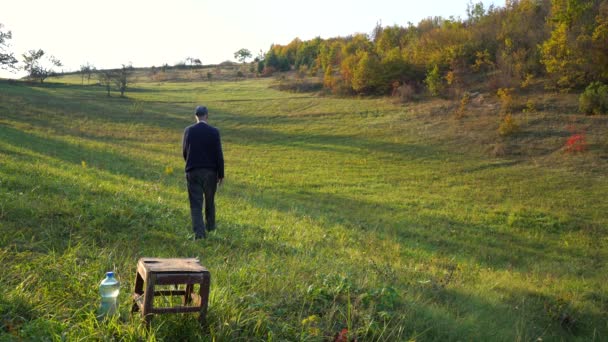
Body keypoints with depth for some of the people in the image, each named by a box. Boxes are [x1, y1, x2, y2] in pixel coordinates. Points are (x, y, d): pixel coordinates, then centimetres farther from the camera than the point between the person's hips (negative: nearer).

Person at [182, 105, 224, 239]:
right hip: (210, 171, 0)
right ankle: (210, 227, 32)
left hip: (193, 172, 0)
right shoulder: (214, 131, -8)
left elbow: (184, 151, 7)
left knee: (196, 203, 1)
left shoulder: (188, 131, -3)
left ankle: (199, 232, -9)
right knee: (210, 201, 18)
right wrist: (221, 174, 2)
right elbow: (219, 154, -6)